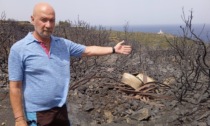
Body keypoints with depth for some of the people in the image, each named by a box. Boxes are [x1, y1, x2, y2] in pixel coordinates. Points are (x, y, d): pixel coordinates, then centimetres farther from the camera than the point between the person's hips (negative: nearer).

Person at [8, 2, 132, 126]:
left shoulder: (64, 44, 1)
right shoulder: (19, 49, -12)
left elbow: (88, 50, 13)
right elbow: (15, 87, -12)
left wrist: (114, 49, 11)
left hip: (61, 110, 5)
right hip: (37, 114, -5)